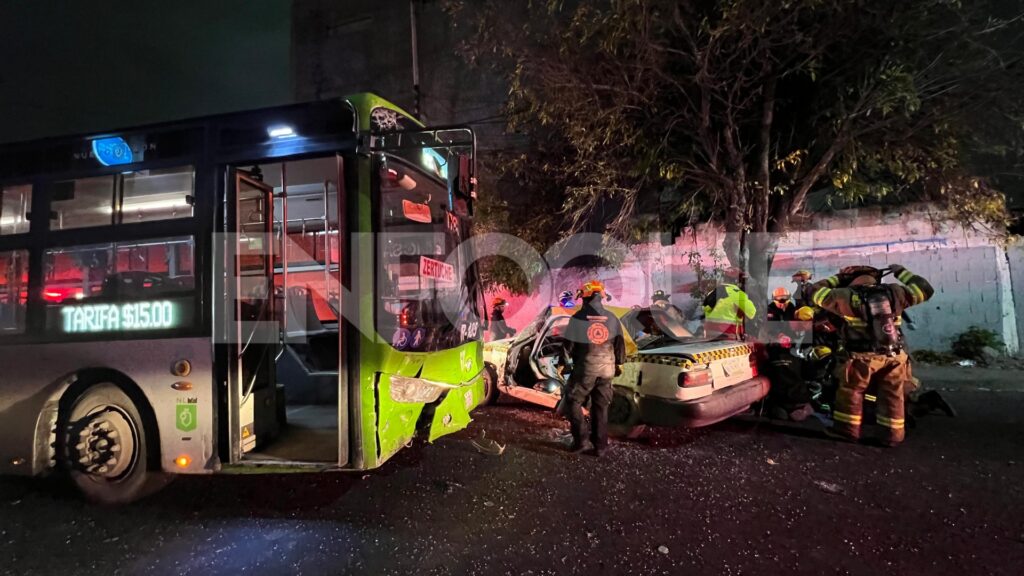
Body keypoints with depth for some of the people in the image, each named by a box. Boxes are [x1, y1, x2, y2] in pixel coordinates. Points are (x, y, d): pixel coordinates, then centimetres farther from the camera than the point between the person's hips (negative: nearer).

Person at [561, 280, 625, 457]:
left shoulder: (578, 318, -8)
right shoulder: (611, 318, 5)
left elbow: (568, 345, -5)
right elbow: (620, 343, 10)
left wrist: (564, 361, 12)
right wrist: (619, 363, 22)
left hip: (584, 369, -4)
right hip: (606, 369, 4)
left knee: (573, 402, 12)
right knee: (600, 407, 12)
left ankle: (580, 439, 3)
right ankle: (599, 446, 14)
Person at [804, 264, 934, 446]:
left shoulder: (847, 296, 0)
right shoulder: (894, 293, 10)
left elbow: (813, 292, 6)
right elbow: (925, 290, 23)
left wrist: (837, 279, 19)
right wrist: (901, 272, 32)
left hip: (863, 356, -4)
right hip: (894, 355, 4)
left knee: (850, 390, 12)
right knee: (892, 395, 16)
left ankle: (848, 428, 17)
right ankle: (893, 433, 23)